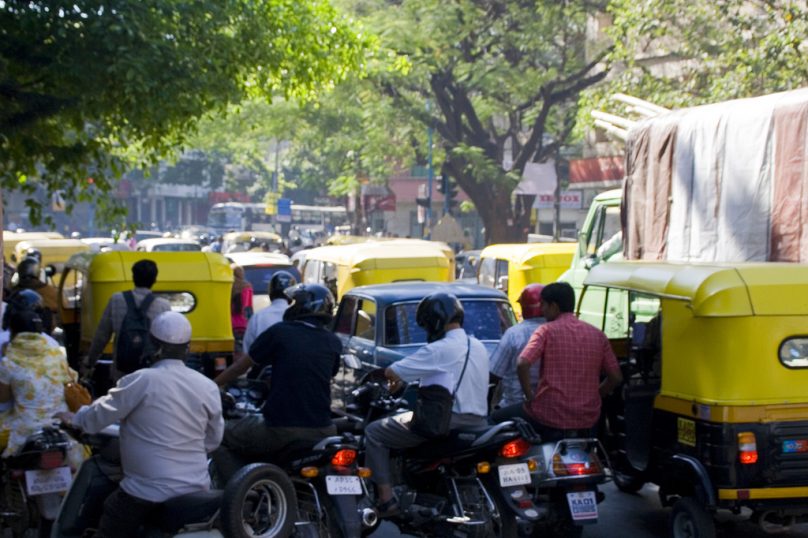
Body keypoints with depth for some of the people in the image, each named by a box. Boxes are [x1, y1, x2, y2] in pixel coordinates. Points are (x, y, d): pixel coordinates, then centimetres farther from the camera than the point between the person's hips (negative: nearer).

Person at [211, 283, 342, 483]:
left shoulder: (279, 332, -2)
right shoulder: (333, 343, 7)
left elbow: (240, 367, 8)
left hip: (279, 429, -4)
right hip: (320, 432, 4)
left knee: (220, 438, 13)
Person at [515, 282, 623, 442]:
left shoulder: (547, 331, -5)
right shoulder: (598, 335, 7)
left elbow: (523, 364, -18)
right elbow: (616, 378, 8)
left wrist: (530, 397, -7)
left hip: (548, 418, -4)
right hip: (587, 421, 4)